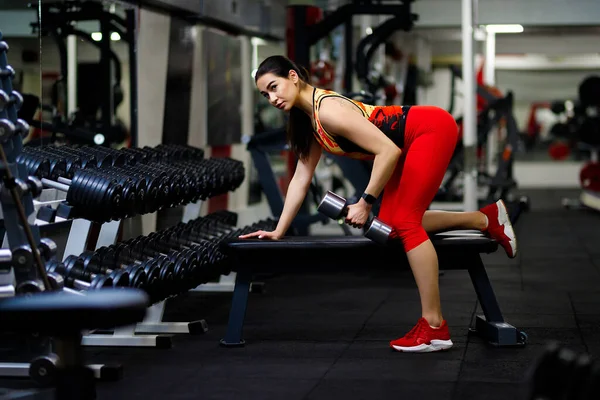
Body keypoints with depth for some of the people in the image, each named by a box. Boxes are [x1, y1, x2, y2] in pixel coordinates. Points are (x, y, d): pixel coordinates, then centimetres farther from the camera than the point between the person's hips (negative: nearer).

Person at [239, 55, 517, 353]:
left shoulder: (328, 110, -24)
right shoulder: (308, 120, 5)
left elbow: (387, 150, -27)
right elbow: (301, 178, 11)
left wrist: (365, 203, -21)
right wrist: (279, 230, 10)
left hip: (432, 128, -10)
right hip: (411, 144, 10)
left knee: (403, 222, -14)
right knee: (391, 225, 8)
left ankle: (435, 327, -11)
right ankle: (486, 219, 19)